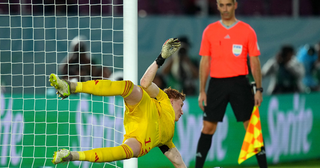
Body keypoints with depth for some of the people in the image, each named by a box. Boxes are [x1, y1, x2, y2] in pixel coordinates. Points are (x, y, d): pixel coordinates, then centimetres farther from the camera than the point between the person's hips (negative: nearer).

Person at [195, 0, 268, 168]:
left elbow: (254, 62, 4)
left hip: (240, 83, -1)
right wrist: (202, 91, 3)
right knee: (207, 127, 1)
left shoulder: (247, 30, 2)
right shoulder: (209, 31, 6)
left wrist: (258, 89, -2)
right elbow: (205, 62, 8)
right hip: (216, 83, 1)